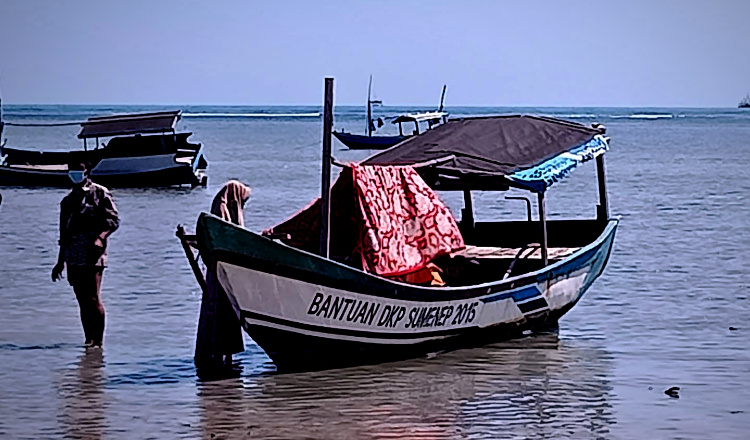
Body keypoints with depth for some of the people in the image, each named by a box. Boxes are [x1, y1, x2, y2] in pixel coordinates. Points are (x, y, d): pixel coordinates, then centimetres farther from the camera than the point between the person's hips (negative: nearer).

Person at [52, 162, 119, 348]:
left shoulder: (100, 193, 4)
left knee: (93, 299, -12)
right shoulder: (68, 200, 21)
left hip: (92, 256, -6)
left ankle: (98, 341, -10)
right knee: (83, 301, 5)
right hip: (74, 258, 6)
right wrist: (60, 262, 22)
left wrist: (100, 237, -21)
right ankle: (89, 340, 9)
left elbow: (114, 220, -4)